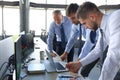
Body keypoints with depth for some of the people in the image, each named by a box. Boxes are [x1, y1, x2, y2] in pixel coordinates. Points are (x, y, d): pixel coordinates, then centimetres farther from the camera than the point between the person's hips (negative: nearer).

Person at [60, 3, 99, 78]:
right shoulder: (76, 24, -6)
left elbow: (89, 41, -37)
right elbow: (72, 38, 7)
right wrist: (65, 53, 6)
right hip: (94, 46, 7)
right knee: (84, 71, 6)